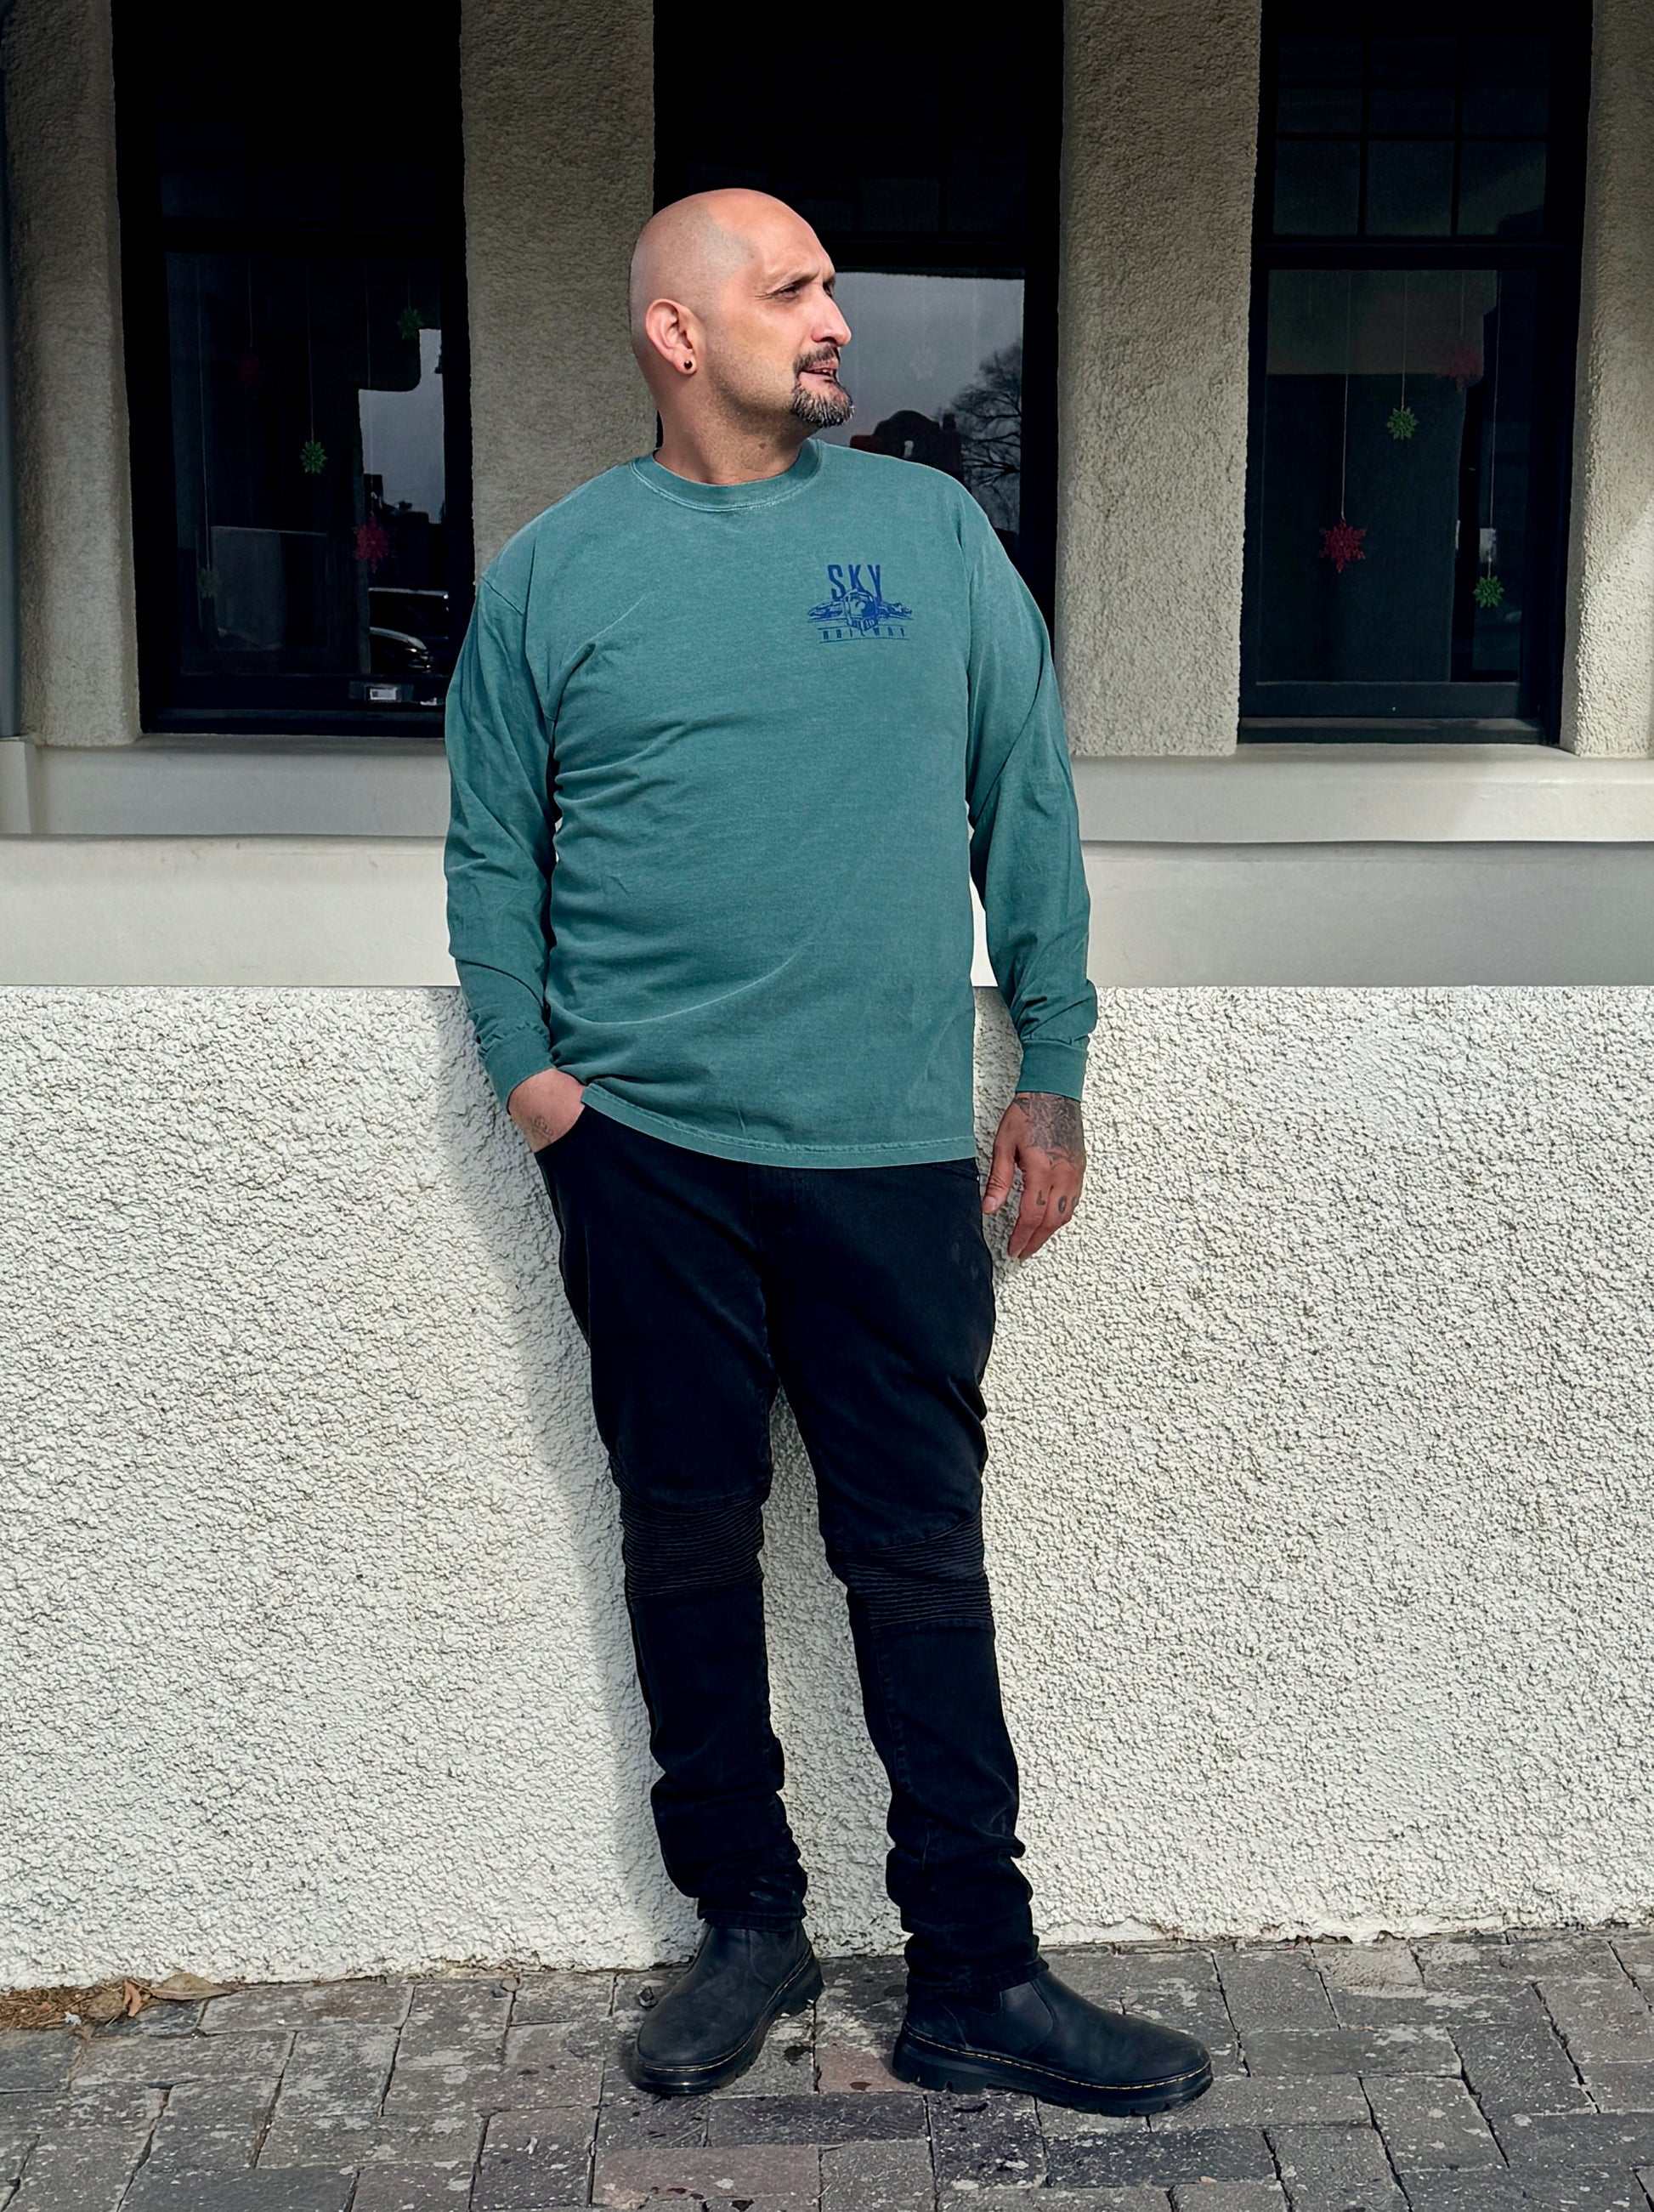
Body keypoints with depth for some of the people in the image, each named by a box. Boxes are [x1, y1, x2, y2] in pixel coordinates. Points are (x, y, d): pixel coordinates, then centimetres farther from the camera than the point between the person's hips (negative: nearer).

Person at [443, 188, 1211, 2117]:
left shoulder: (932, 529, 6)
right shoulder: (552, 571, 5)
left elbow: (1029, 814, 7)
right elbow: (492, 853, 9)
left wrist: (1053, 1075, 5)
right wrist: (528, 1068, -3)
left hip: (893, 1149, 0)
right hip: (644, 1152, 1)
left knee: (924, 1555, 5)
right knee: (688, 1541, 10)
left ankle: (975, 1979, 17)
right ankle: (746, 1924, 29)